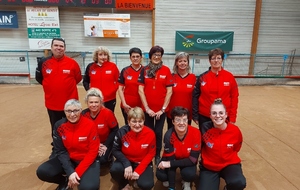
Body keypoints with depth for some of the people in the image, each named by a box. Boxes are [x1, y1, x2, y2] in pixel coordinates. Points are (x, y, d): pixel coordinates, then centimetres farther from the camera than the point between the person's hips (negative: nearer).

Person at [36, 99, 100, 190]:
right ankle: (65, 181, 10)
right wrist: (70, 172, -20)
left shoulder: (90, 125, -19)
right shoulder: (59, 125, -10)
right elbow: (60, 151, -8)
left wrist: (78, 172, -22)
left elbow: (92, 152, -16)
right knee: (42, 172, -17)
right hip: (68, 159, 4)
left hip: (87, 161, -3)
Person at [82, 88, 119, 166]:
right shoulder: (84, 114, -15)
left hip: (106, 142, -3)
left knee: (102, 159, -24)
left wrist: (106, 145, -17)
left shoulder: (108, 113, -25)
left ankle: (108, 157, 12)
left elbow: (115, 130, -13)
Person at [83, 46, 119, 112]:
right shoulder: (90, 66, 3)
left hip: (110, 99, -2)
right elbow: (85, 81, 13)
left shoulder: (113, 66, -4)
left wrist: (112, 91, -11)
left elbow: (118, 81, 0)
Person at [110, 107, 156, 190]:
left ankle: (138, 181, 15)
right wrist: (126, 164, -23)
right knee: (114, 169, -29)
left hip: (143, 163, -1)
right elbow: (115, 150, -8)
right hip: (126, 160, 1)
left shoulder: (150, 134, -20)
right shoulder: (122, 132, -19)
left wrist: (138, 170, -18)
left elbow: (150, 154, -9)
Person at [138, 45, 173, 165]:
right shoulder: (144, 70, -1)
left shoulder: (166, 70, -2)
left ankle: (157, 155, 28)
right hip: (147, 108, 1)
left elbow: (169, 91, -4)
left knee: (158, 133, 8)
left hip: (161, 109, 0)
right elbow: (140, 90, -3)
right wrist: (147, 108, -8)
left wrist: (163, 109, -8)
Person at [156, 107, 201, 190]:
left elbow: (193, 159, -26)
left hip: (188, 160, 0)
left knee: (190, 174, -31)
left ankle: (186, 183, 7)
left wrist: (170, 164, -34)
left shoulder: (195, 133, -30)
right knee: (160, 175, -24)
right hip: (172, 158, 1)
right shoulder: (169, 135, -30)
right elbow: (170, 159, -24)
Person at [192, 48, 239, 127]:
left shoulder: (230, 76, -3)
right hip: (204, 117, 0)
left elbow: (234, 97, 0)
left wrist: (232, 118, -3)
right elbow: (195, 96, 1)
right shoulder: (203, 77, -3)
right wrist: (195, 116, -1)